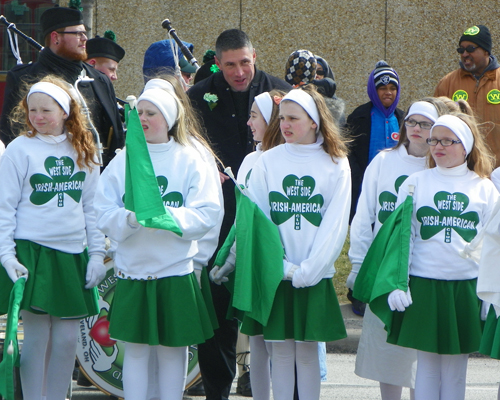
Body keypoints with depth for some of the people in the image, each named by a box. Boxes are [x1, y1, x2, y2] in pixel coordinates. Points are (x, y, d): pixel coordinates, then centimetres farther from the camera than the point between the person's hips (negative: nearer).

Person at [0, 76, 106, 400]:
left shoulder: (84, 152, 10)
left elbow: (92, 208, 13)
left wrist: (97, 252, 8)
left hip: (73, 254, 3)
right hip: (32, 251, -3)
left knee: (68, 339, 2)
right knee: (37, 336, -4)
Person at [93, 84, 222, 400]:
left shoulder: (191, 160, -1)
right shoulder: (124, 160, 4)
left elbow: (208, 214, -9)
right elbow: (104, 214, -1)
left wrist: (168, 217, -23)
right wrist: (130, 219, -21)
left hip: (176, 270, -1)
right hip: (133, 267, 1)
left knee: (174, 347, 6)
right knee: (136, 347, 4)